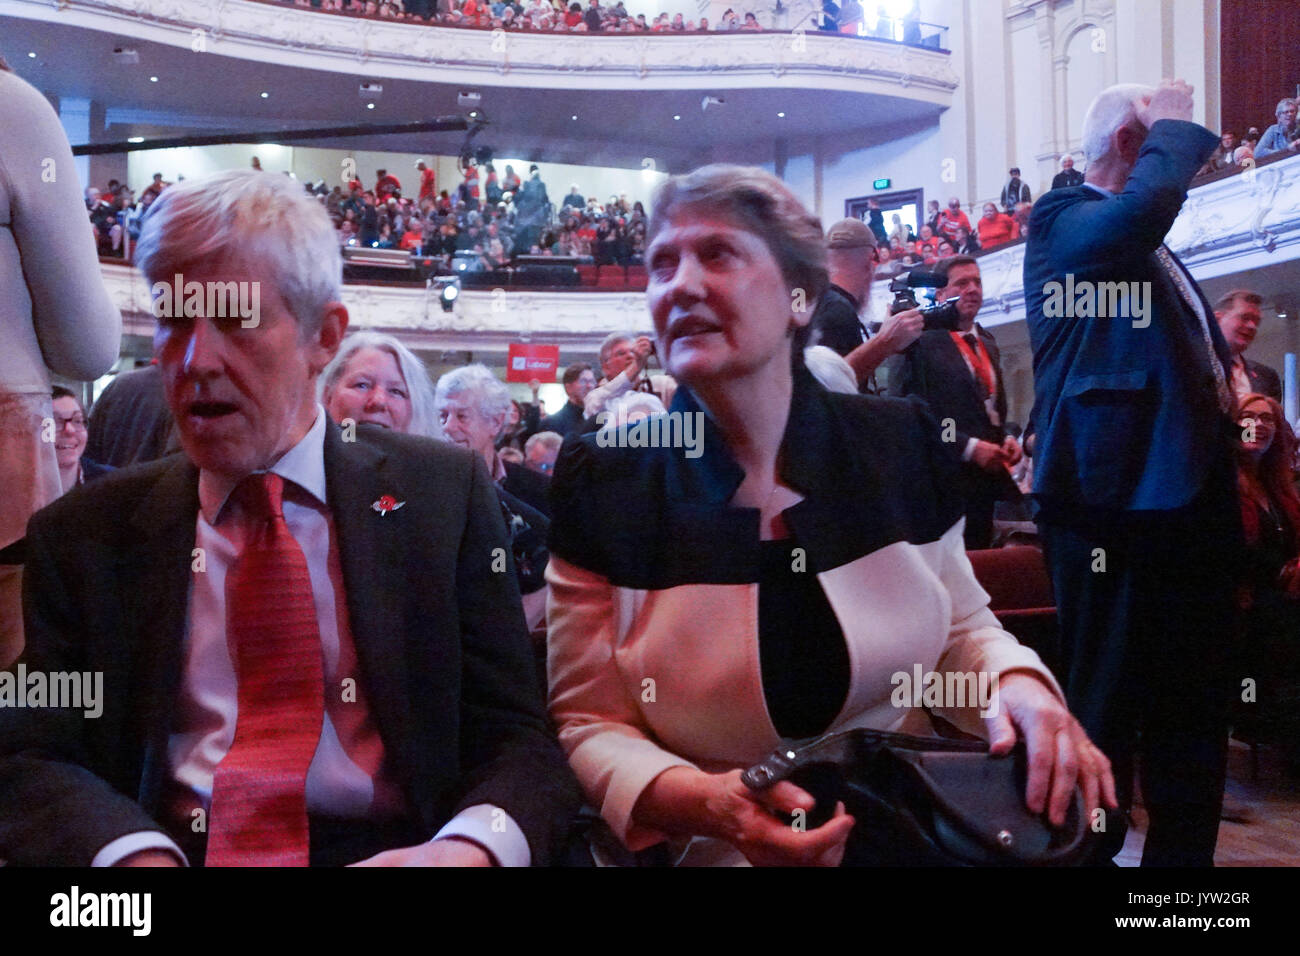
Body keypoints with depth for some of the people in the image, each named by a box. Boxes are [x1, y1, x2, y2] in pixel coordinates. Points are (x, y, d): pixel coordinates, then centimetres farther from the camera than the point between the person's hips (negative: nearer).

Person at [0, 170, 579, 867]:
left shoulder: (442, 493, 3)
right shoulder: (80, 532, 8)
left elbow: (516, 737, -1)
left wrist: (470, 847, -23)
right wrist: (134, 854, -21)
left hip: (392, 849, -1)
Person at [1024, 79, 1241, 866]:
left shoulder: (1152, 248, 23)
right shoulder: (1065, 220, -5)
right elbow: (1141, 208, -28)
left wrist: (1226, 381, 12)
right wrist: (1175, 125, -11)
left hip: (1188, 492, 10)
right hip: (1117, 495, -9)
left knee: (1194, 704, 16)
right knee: (1106, 699, -3)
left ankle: (1184, 850, 29)